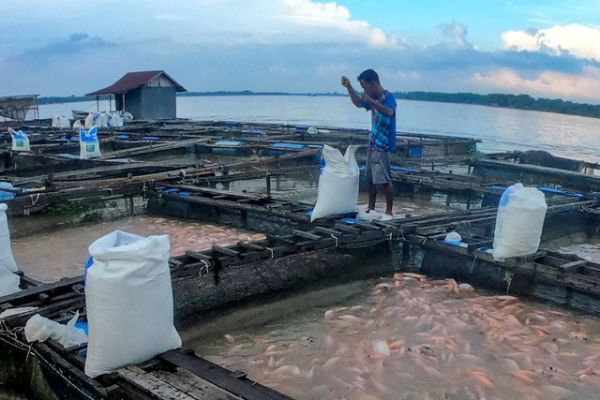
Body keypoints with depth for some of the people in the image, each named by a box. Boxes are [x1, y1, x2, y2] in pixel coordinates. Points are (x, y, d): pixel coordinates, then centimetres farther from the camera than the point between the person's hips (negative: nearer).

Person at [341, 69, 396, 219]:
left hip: (383, 146, -9)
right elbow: (358, 103, 23)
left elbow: (389, 112, -36)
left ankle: (389, 212, 0)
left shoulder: (388, 97, -15)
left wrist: (372, 101, -48)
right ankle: (371, 208, 24)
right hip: (372, 145, 9)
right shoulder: (373, 98, 9)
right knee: (370, 179, 14)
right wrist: (349, 87, 9)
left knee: (385, 181, -6)